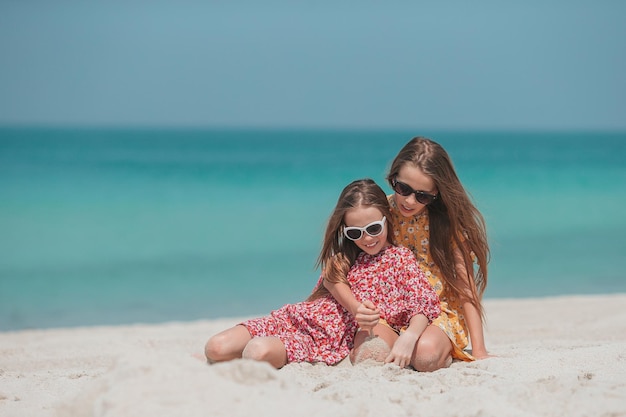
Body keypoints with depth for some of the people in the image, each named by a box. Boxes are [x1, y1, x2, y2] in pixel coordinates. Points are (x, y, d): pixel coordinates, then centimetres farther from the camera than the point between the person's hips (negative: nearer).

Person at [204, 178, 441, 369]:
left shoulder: (400, 259, 1)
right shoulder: (345, 258, 18)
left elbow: (426, 303, -9)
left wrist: (407, 340, -28)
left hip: (327, 343, -5)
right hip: (294, 317, 5)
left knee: (260, 352, -34)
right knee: (216, 348, -17)